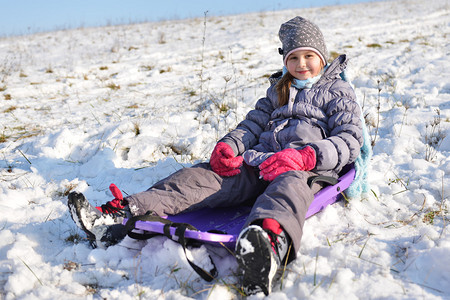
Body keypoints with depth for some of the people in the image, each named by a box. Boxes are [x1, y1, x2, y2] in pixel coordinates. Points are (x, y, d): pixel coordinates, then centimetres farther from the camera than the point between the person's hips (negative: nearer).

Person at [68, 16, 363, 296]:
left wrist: (303, 156, -19)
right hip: (259, 161, 5)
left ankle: (272, 246, -78)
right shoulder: (278, 89, 30)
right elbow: (254, 124, 22)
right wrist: (228, 146, -1)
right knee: (203, 176, -19)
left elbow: (350, 141, -1)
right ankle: (117, 217, -35)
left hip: (307, 169, -5)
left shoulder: (339, 91, 13)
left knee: (289, 184, -41)